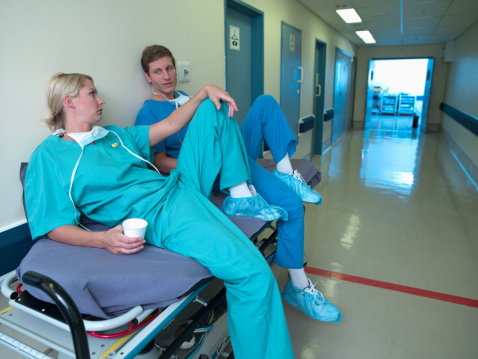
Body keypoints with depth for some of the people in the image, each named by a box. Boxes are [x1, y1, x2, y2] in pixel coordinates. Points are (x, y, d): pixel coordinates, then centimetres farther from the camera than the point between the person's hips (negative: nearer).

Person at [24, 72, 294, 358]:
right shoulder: (49, 156, 4)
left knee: (214, 108, 14)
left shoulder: (116, 135, 23)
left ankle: (242, 193, 9)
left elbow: (170, 126, 22)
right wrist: (104, 239, -23)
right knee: (254, 272, -30)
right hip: (158, 217, -8)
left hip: (180, 187, 9)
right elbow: (54, 225, -4)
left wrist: (206, 90, 10)